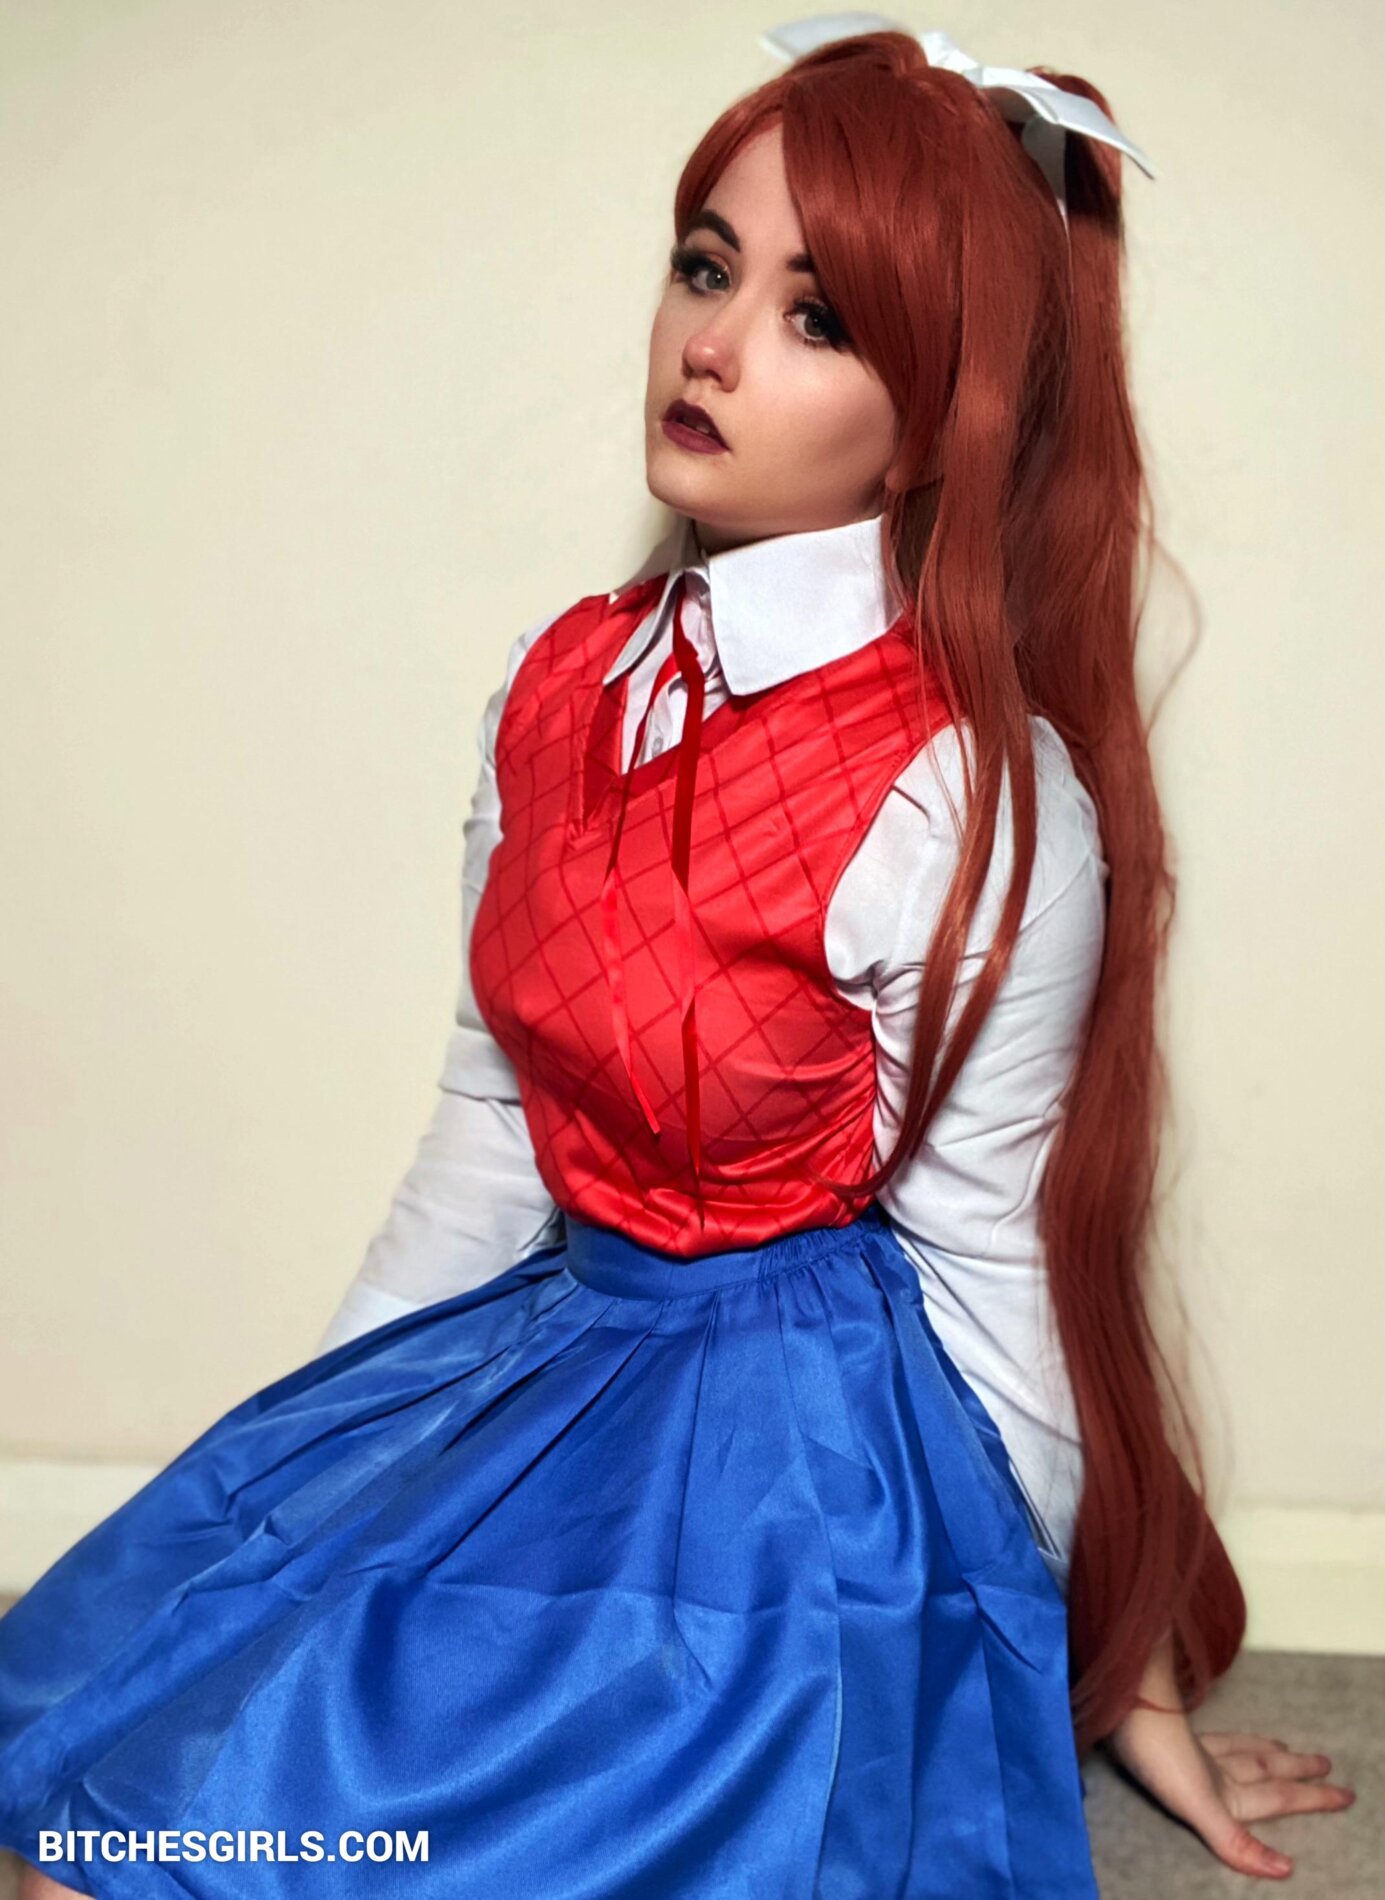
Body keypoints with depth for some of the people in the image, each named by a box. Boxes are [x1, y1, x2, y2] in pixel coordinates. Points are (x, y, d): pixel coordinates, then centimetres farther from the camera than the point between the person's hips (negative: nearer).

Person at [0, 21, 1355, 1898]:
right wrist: (313, 1435, 14)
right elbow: (490, 1127, 9)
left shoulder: (976, 804, -20)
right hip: (549, 1362, 6)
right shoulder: (567, 684, 1)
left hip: (799, 1459, -6)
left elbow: (985, 1268, -10)